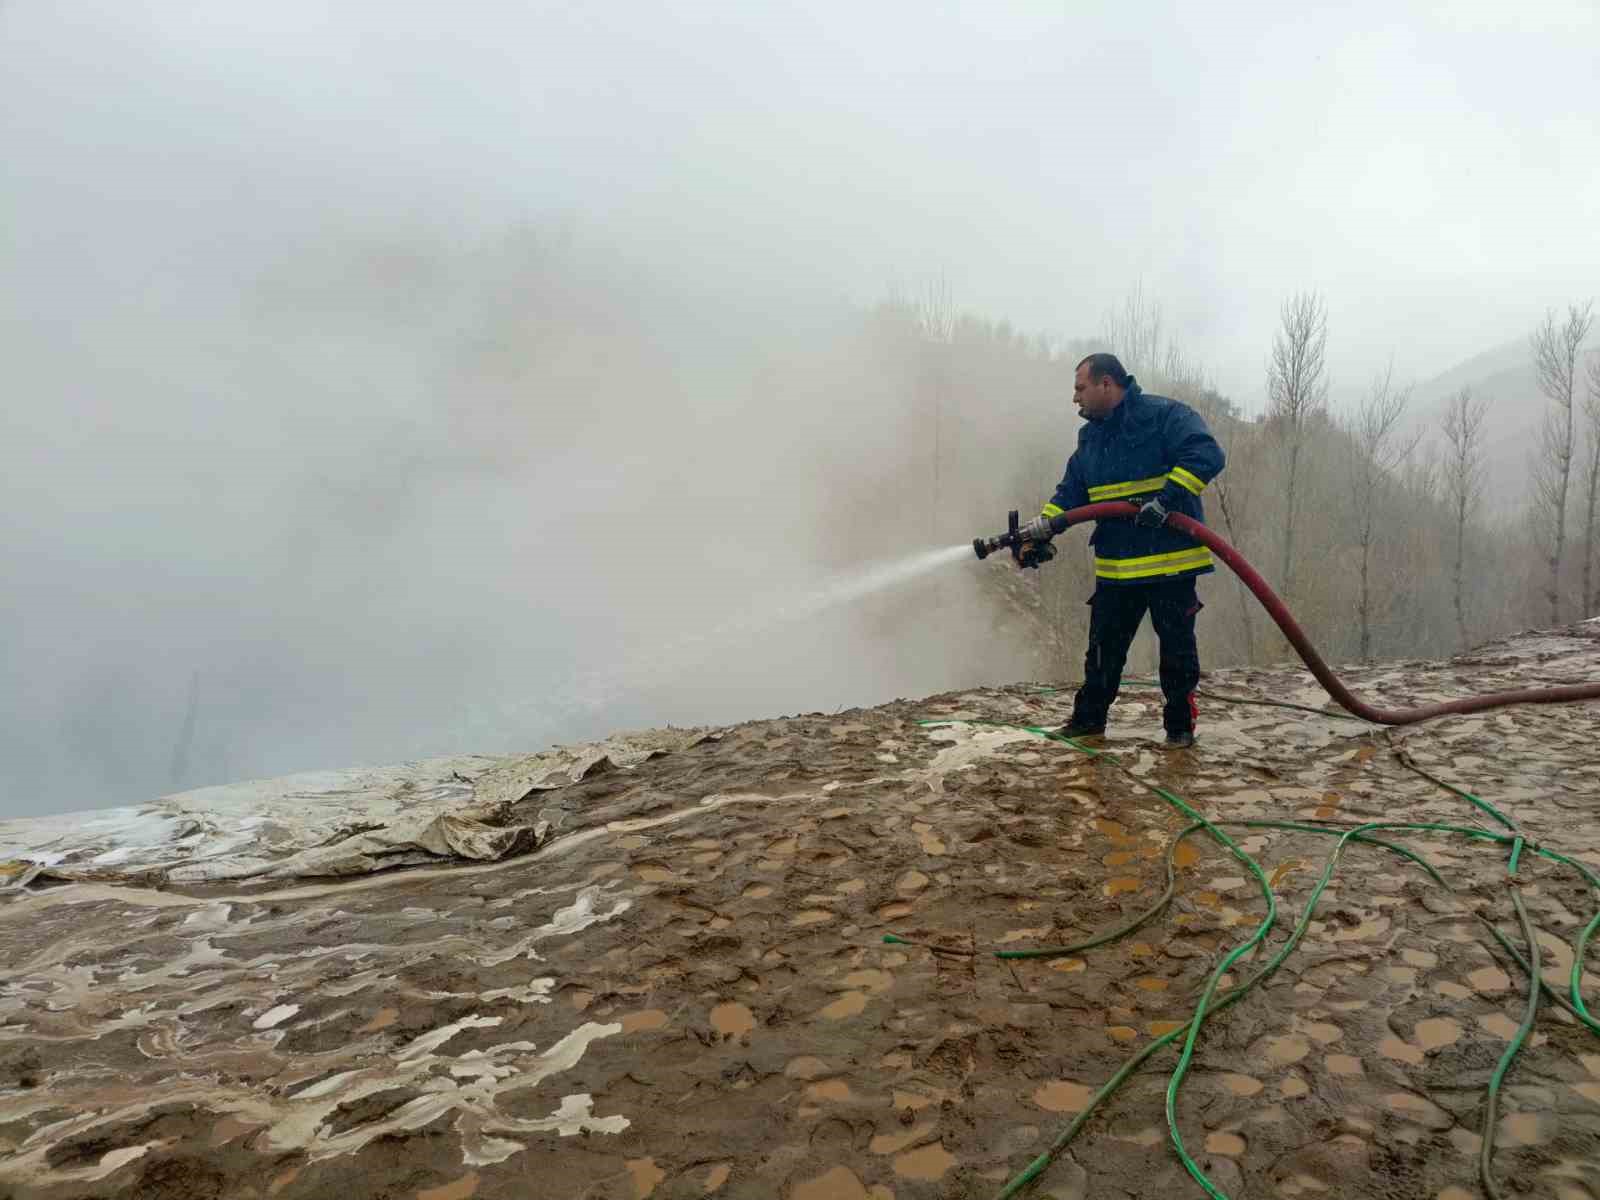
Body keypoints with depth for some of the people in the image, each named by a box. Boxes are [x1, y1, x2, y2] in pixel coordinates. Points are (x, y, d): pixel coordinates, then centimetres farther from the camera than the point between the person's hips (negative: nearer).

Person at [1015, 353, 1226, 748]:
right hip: (1115, 566, 6)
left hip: (1172, 561, -6)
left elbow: (1207, 455, -20)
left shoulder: (1164, 415, -9)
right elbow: (1071, 491, 11)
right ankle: (1089, 717, 24)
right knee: (1104, 647, 12)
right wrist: (1045, 523, -6)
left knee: (1177, 648, 5)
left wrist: (1165, 497, -29)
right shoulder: (1090, 438, 14)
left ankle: (1180, 722, 19)